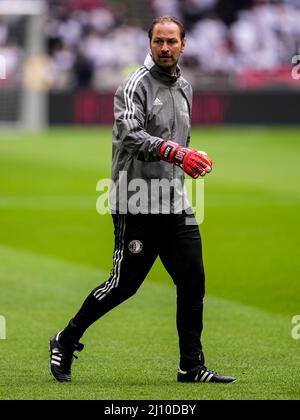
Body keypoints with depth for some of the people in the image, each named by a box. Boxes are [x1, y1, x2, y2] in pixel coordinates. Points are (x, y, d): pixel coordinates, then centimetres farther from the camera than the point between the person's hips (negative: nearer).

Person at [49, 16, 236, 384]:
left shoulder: (184, 88, 14)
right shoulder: (136, 85, -11)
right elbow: (130, 133, -27)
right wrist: (175, 153, -39)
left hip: (175, 203, 7)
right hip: (137, 204, -7)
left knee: (192, 281, 2)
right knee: (124, 284, -3)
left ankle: (192, 367, 9)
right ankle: (65, 341, 15)